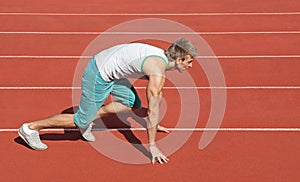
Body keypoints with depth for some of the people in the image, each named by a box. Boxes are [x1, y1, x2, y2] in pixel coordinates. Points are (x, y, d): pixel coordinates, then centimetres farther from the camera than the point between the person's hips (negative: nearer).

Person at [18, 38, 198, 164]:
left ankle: (91, 117, 20)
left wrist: (154, 124, 29)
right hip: (99, 76, -9)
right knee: (82, 121, 2)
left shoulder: (163, 56, 5)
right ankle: (31, 128, 11)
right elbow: (153, 110, -25)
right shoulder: (158, 71, -25)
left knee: (134, 103, 14)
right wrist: (153, 146, -18)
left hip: (110, 72, 9)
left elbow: (156, 95, 20)